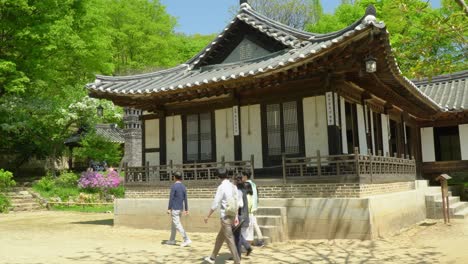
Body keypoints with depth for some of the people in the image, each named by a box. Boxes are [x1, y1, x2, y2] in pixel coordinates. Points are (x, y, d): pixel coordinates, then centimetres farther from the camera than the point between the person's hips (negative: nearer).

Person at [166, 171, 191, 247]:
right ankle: (172, 240, 27)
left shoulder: (174, 186, -14)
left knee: (177, 225, -8)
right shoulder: (183, 187, 8)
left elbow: (171, 198, -17)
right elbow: (185, 199, 9)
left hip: (174, 209, -8)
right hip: (180, 208, 8)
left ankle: (187, 240, -14)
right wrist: (186, 209, 13)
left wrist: (169, 208, -14)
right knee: (174, 224, 19)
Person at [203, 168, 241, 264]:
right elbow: (240, 203, 7)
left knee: (229, 240, -2)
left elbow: (215, 204, -14)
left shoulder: (221, 187, -14)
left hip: (225, 217, -8)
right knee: (219, 238, 20)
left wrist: (208, 216, -4)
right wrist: (236, 216, 16)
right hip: (232, 216, 8)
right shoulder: (234, 186, 6)